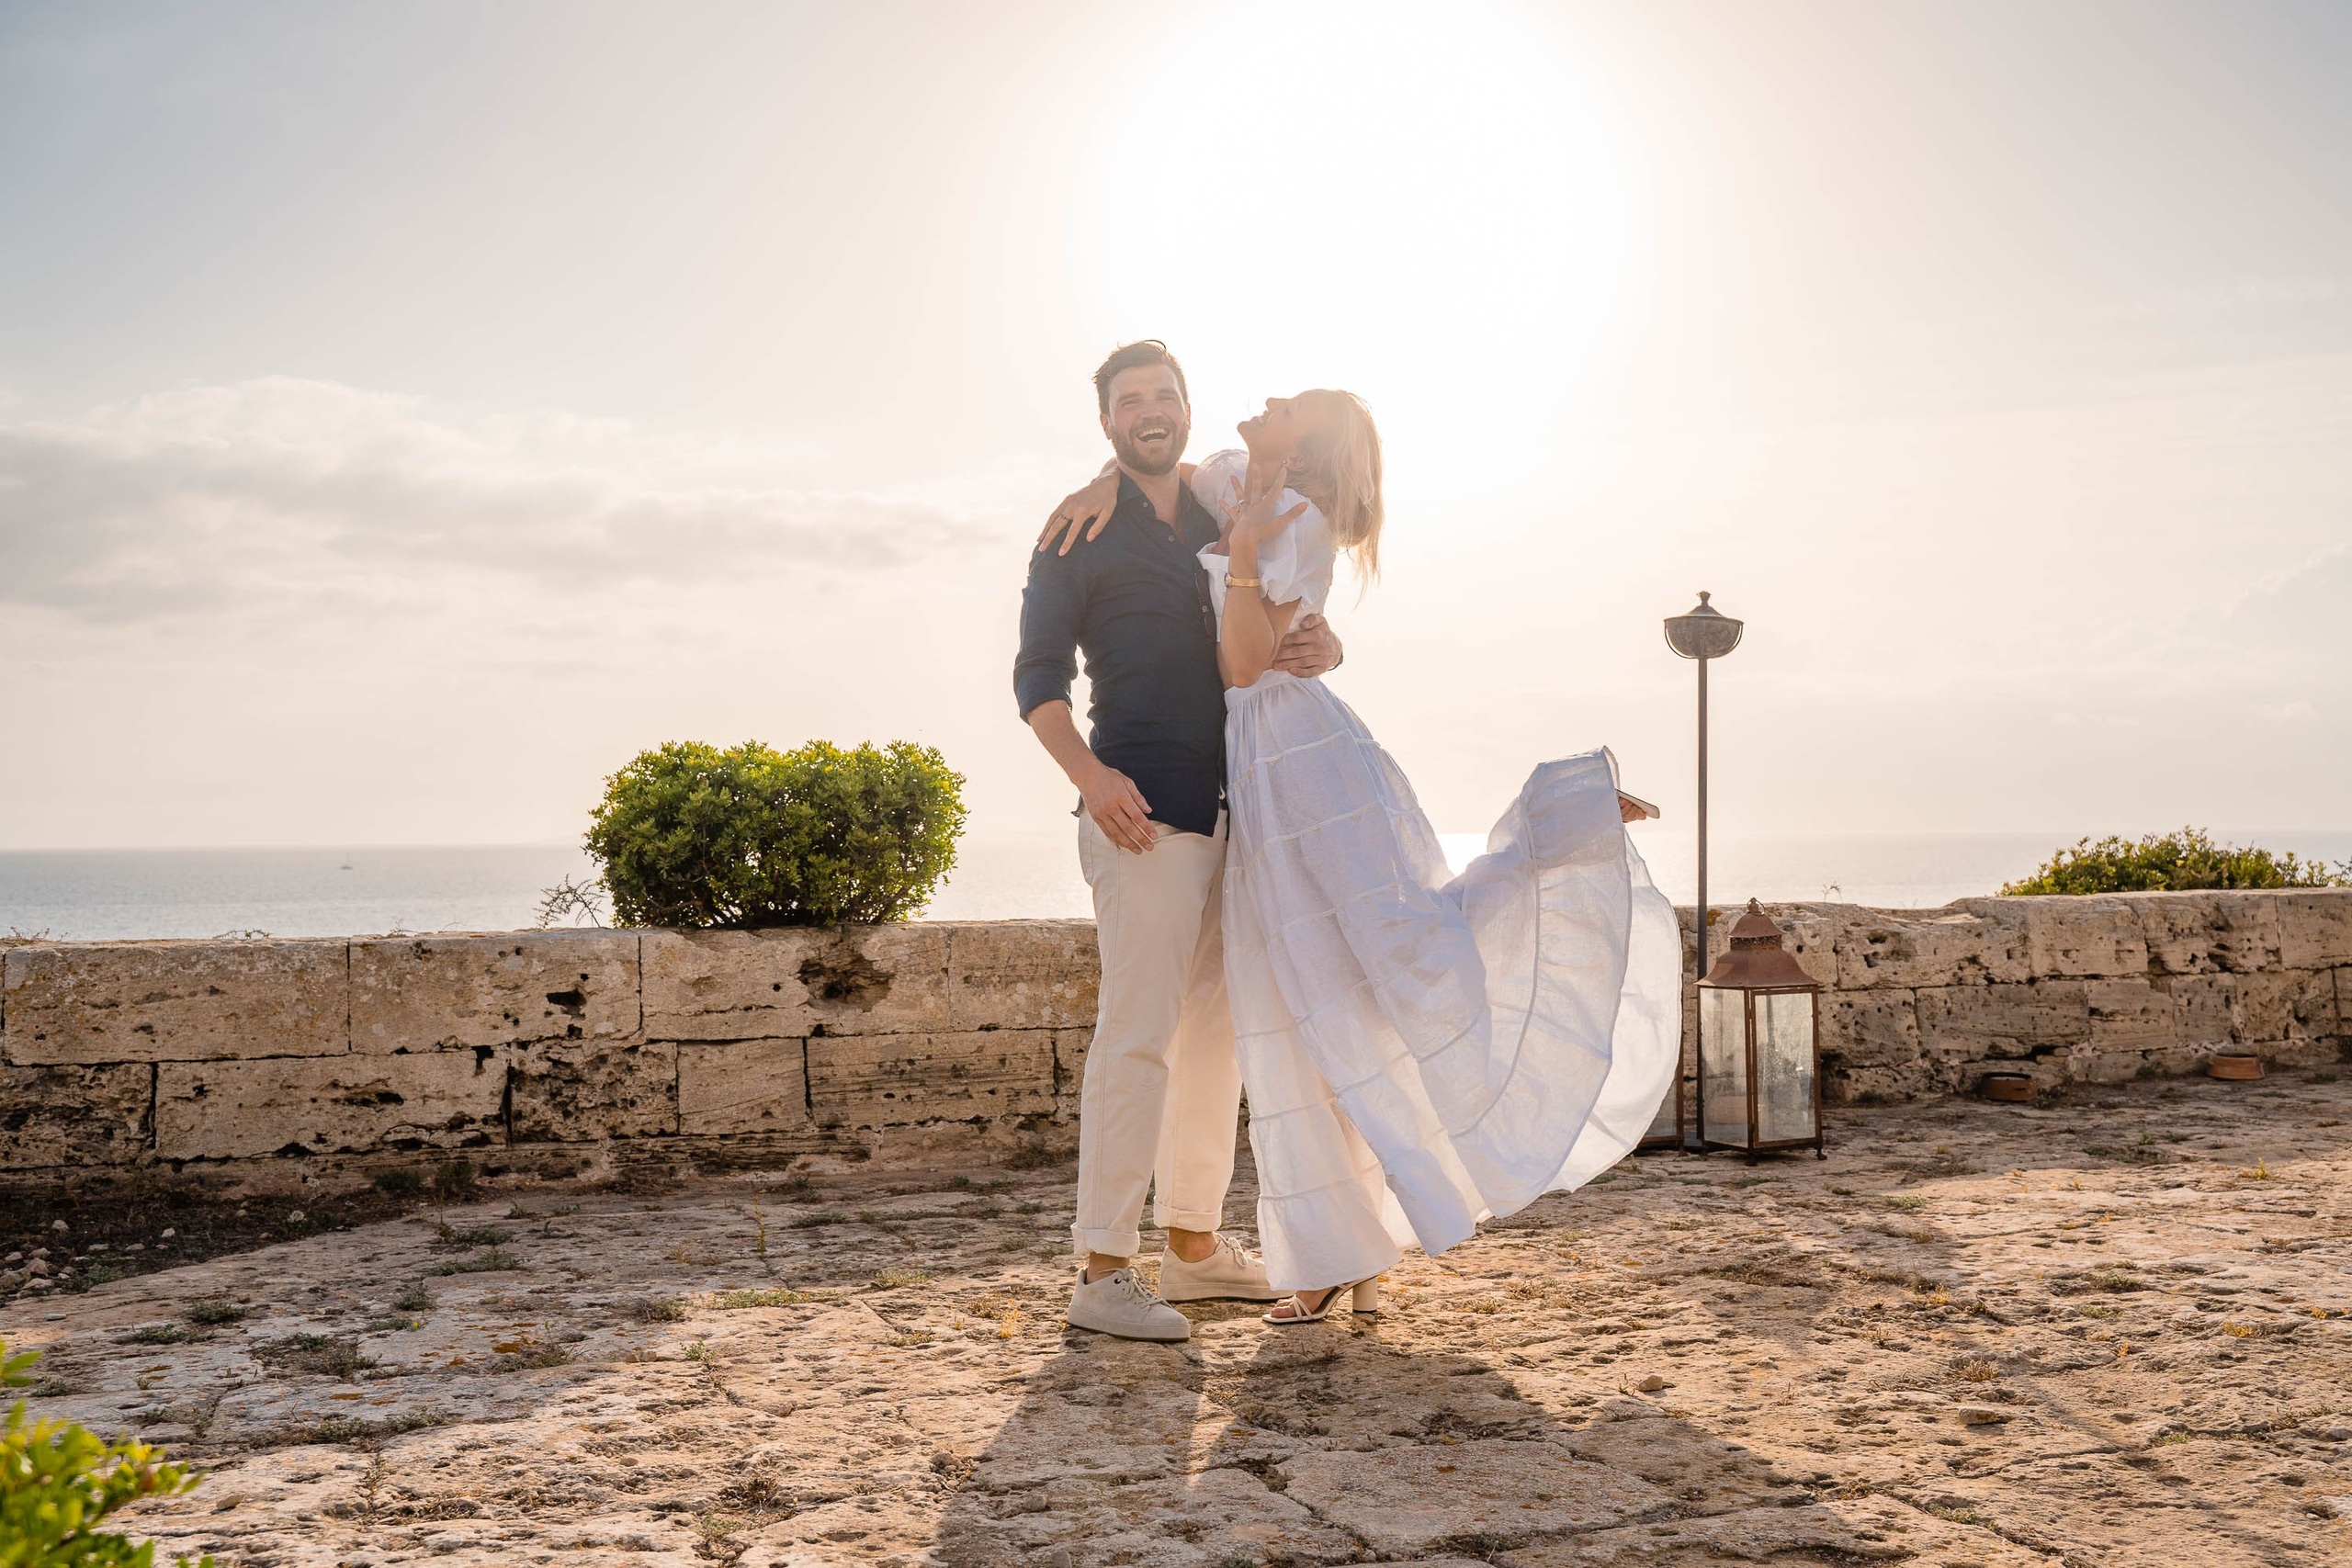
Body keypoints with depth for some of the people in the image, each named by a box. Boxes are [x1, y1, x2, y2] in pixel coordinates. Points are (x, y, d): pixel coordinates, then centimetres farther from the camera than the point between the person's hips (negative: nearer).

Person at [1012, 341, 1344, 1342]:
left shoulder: (1225, 528, 20)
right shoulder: (1081, 535, 3)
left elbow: (1303, 634, 18)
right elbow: (1039, 677, -4)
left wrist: (1320, 647, -7)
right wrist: (1089, 774, -21)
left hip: (1231, 807, 7)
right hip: (1143, 809, -7)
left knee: (1216, 1025, 11)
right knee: (1139, 1031, -12)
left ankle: (1195, 1246, 21)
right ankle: (1103, 1271, -8)